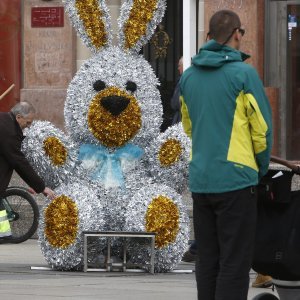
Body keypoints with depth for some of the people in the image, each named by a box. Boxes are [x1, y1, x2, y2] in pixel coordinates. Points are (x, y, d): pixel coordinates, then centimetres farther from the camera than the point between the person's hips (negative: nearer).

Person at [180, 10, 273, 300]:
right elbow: (261, 126, -6)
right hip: (235, 178, -6)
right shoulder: (243, 73, -10)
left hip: (200, 179, 6)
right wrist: (261, 166, 9)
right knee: (235, 263, -3)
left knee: (207, 260, 12)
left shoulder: (188, 76, 7)